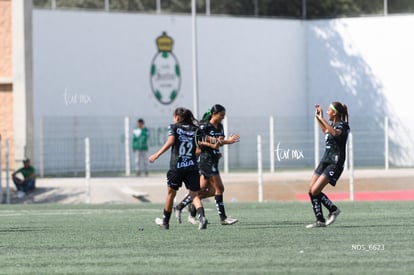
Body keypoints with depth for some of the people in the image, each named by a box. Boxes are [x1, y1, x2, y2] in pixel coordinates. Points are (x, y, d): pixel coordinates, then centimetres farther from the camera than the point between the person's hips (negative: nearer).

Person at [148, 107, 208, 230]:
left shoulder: (174, 127, 3)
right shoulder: (195, 129, 12)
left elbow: (170, 141, -13)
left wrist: (157, 155, -13)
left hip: (176, 166, -2)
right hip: (192, 166, 2)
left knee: (171, 193, 14)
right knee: (195, 195, 0)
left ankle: (165, 221, 27)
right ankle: (201, 216, -26)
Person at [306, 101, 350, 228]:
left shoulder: (342, 125, -11)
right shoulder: (333, 125, 15)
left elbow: (335, 133, -36)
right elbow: (325, 131, 40)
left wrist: (321, 119, -33)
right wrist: (318, 117, 33)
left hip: (335, 164, -9)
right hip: (325, 161, 9)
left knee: (315, 191, -16)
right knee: (311, 190, 0)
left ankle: (333, 209, 4)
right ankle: (320, 220, 5)